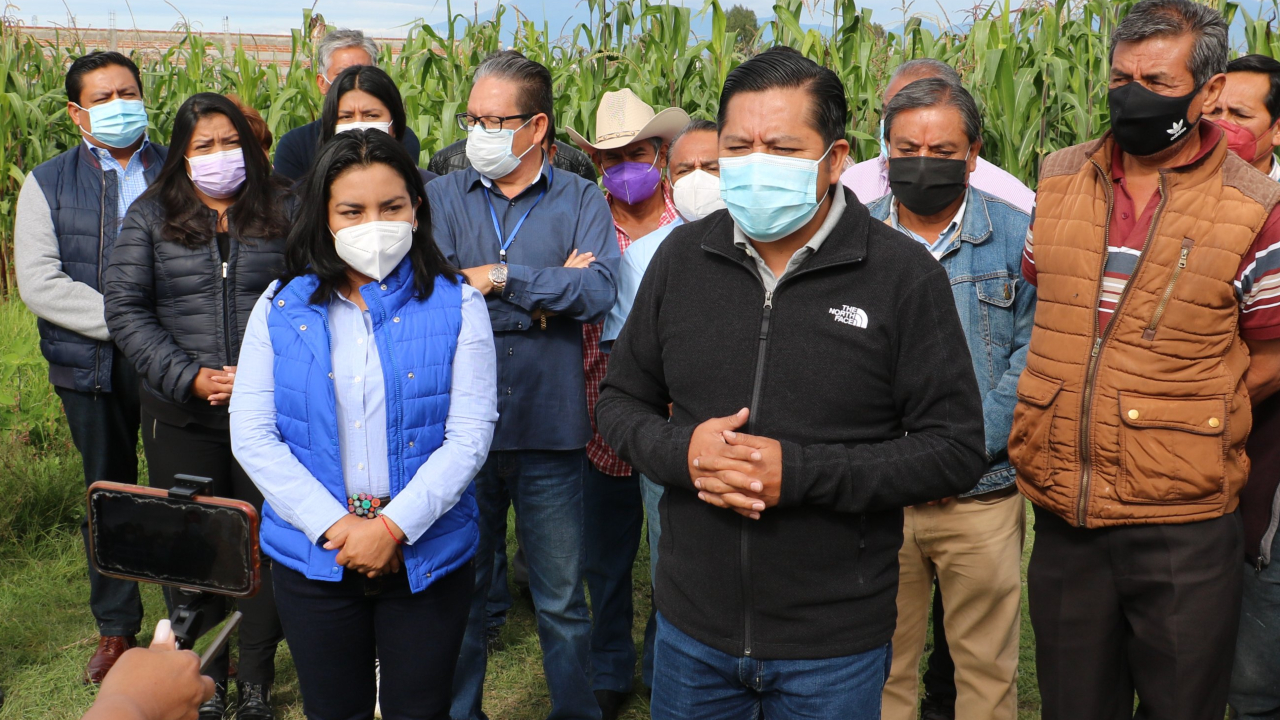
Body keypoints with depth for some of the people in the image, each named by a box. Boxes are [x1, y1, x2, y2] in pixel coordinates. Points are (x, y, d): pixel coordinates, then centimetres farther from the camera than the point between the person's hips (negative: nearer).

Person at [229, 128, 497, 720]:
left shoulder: (455, 306, -4)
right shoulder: (280, 308, 1)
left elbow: (469, 436, -9)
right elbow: (251, 434, -3)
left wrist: (394, 526, -17)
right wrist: (335, 525, -13)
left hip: (426, 554, -1)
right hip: (314, 556, 2)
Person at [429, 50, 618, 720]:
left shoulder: (581, 201, 1)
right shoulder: (441, 196, 3)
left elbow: (597, 293, -15)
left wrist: (498, 276, -14)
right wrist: (551, 293, -11)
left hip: (551, 431, -1)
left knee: (562, 602, 12)